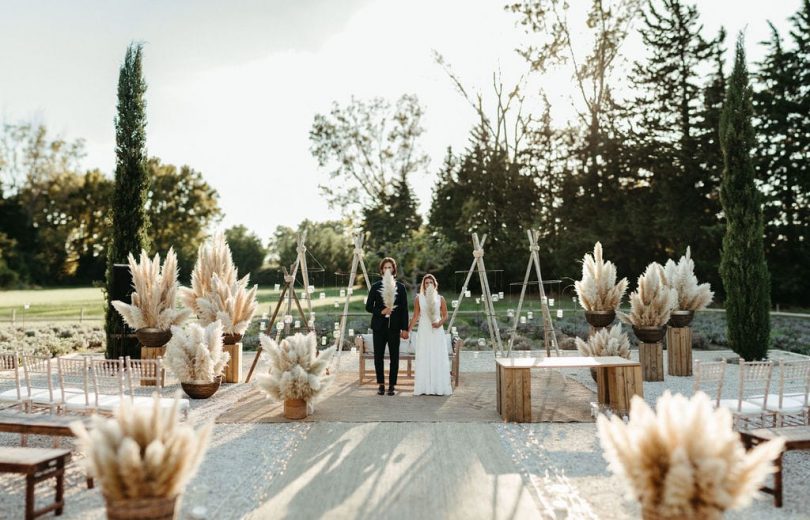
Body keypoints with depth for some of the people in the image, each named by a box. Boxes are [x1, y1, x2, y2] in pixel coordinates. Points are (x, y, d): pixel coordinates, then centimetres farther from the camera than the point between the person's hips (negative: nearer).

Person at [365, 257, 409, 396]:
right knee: (378, 356, 3)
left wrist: (405, 328, -2)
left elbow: (404, 309, 4)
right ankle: (381, 384, 13)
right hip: (379, 327, 1)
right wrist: (381, 311, -12)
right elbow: (368, 306, 6)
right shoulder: (375, 286, 7)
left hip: (394, 327, -1)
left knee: (394, 356, 1)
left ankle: (392, 385, 9)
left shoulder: (400, 287, 5)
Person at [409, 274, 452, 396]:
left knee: (438, 358, -1)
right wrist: (408, 330, 1)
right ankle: (424, 387, 4)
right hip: (424, 331, 0)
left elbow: (445, 316, 7)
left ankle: (439, 387, 7)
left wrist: (440, 323, -12)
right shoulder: (418, 298, 4)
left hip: (437, 331, 0)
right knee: (423, 359, -1)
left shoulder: (440, 299, 4)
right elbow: (415, 317, 6)